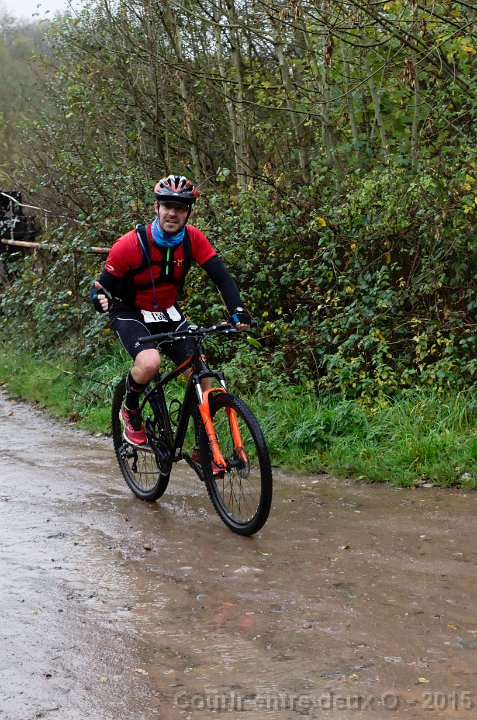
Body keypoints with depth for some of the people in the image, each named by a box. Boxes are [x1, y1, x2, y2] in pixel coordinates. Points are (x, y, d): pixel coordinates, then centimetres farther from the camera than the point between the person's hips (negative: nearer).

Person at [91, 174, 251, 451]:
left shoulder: (193, 239, -14)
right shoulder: (130, 244, -24)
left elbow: (221, 275, -17)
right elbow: (105, 284, -16)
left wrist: (237, 311, -33)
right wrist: (100, 298, -40)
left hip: (168, 314, 4)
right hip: (131, 314, -4)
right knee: (150, 363, -34)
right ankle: (131, 412, -1)